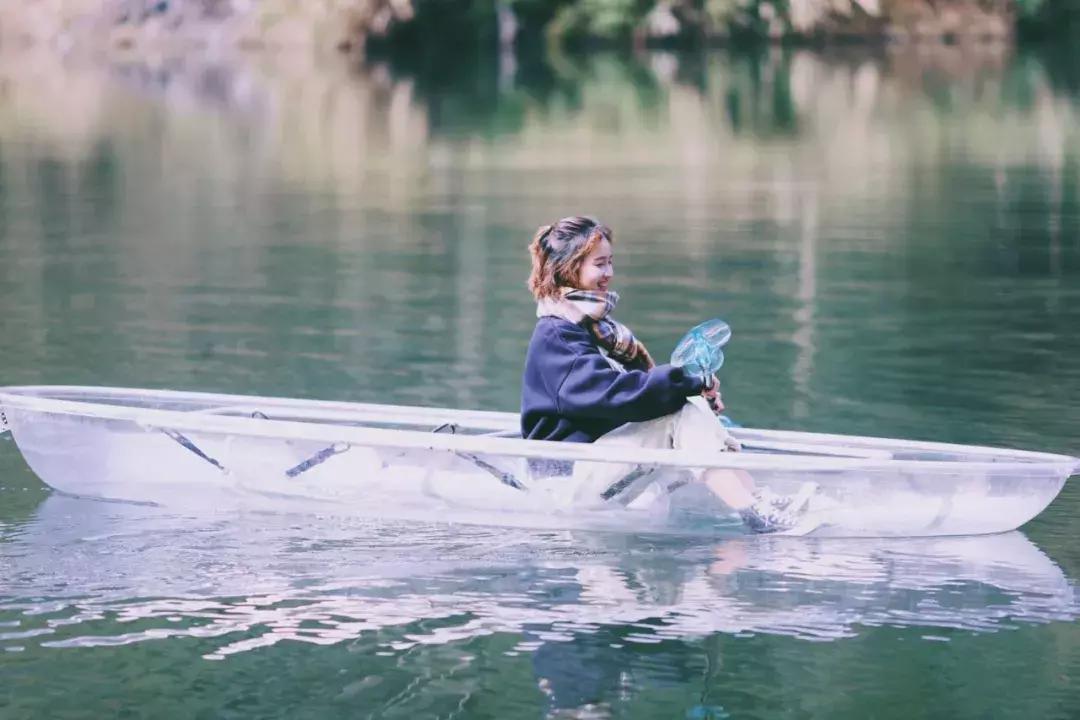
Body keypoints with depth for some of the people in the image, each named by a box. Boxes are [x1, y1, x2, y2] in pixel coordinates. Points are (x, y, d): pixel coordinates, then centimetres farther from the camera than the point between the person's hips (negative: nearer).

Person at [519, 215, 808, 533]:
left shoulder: (597, 325, 20)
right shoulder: (554, 336, -14)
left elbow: (636, 381, 17)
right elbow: (611, 391, -27)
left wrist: (697, 392, -1)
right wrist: (689, 383, -27)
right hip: (574, 478, -10)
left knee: (694, 409, -6)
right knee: (682, 415, -24)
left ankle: (757, 500, -20)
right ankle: (754, 515, -34)